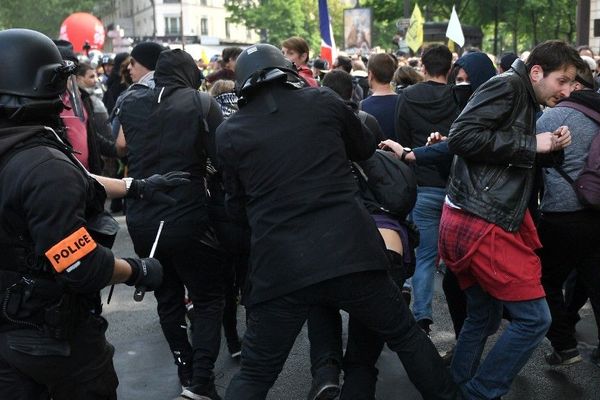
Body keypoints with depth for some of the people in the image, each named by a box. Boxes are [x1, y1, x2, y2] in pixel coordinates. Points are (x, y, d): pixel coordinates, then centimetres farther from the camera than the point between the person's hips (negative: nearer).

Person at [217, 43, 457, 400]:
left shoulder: (229, 133, 5)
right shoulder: (323, 101, 5)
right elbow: (366, 148, 22)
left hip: (279, 265, 0)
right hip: (349, 250, 1)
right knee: (406, 336, 21)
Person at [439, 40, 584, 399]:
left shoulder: (526, 103, 21)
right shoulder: (508, 86, -9)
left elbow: (520, 165, 24)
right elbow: (462, 136, -22)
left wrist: (551, 150, 4)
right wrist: (532, 144, -15)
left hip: (478, 224, 10)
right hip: (482, 224, -10)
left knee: (484, 316, 20)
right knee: (534, 318, -4)